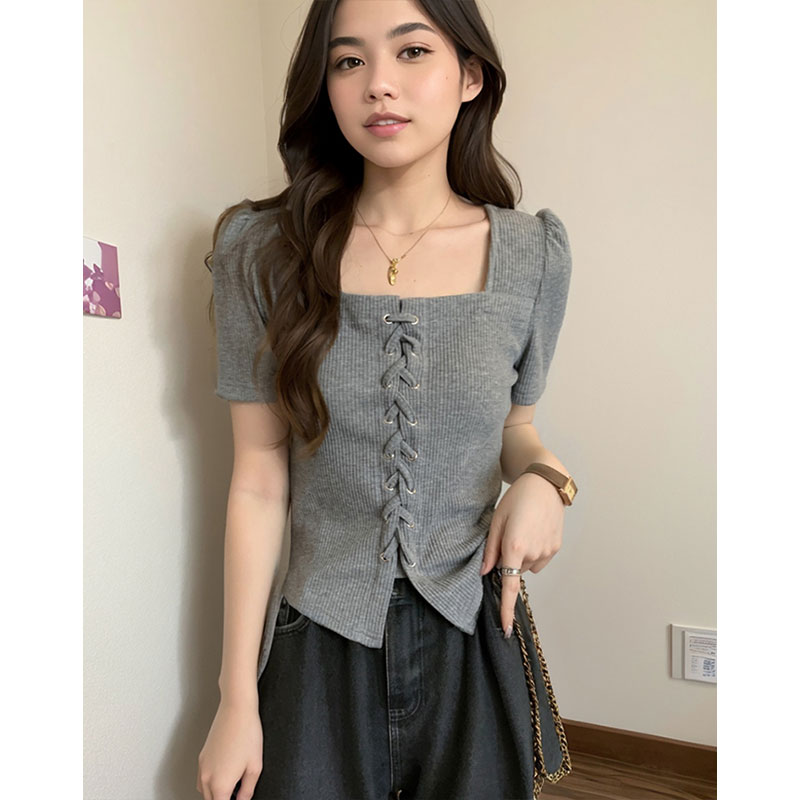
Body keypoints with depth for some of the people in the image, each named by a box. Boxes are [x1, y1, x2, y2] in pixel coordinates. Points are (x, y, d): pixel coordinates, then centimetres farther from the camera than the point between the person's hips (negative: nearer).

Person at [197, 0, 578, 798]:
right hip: (320, 644, -1)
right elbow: (259, 483, -7)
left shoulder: (532, 254, -4)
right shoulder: (265, 251, -8)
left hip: (474, 641, 2)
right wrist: (237, 698, -4)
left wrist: (540, 477, -14)